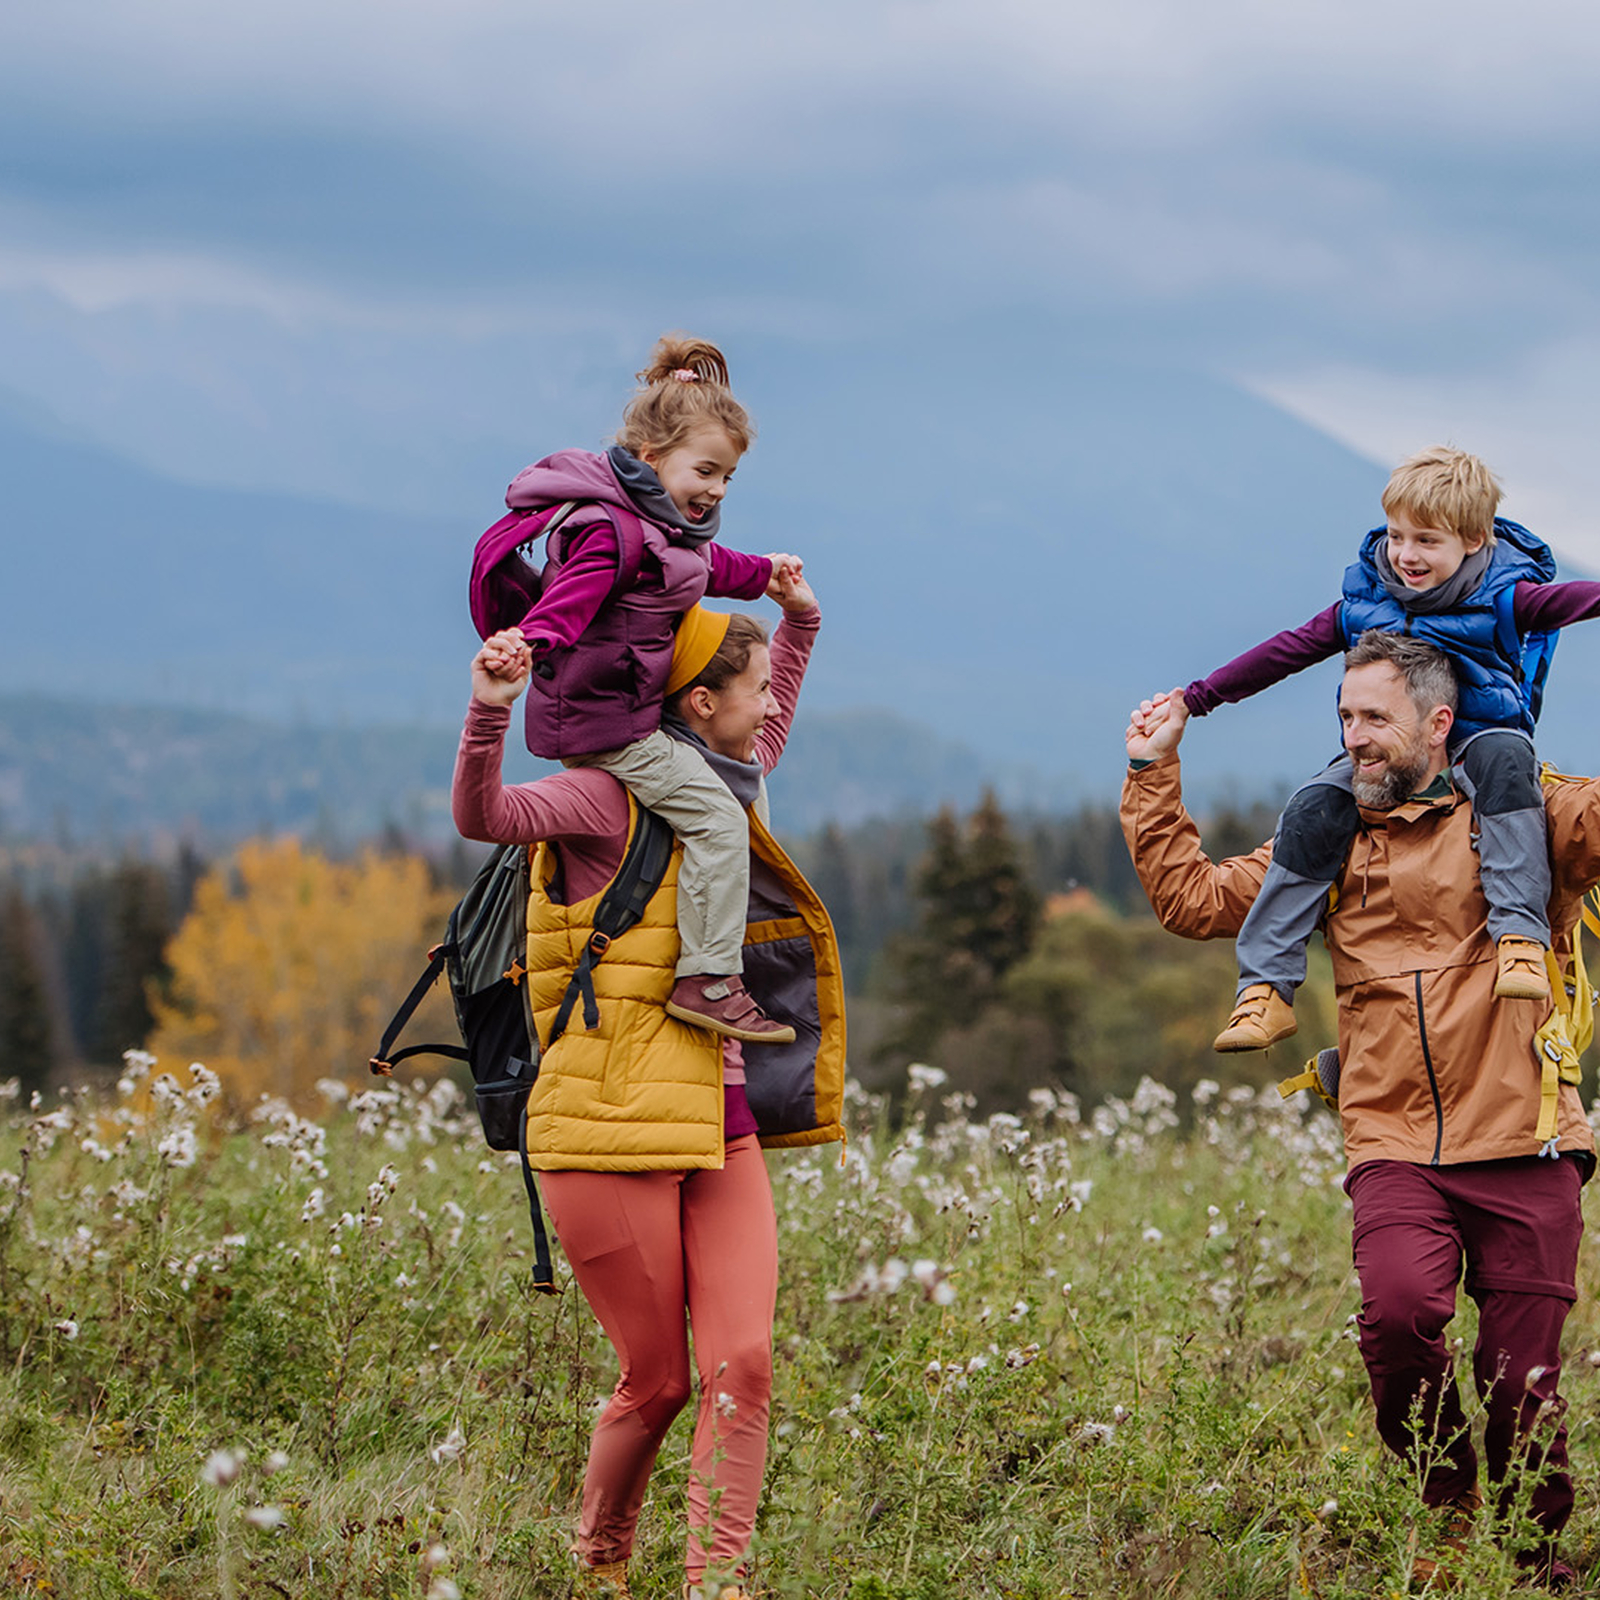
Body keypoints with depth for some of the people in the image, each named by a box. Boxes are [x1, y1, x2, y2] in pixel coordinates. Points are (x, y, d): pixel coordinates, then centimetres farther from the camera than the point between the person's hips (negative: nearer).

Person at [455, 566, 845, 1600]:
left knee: (743, 1367, -7)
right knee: (657, 1380, 2)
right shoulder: (617, 795, -7)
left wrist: (799, 618, 36)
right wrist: (492, 705, -37)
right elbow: (484, 815, -22)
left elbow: (768, 728, 41)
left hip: (722, 1130, 7)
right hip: (613, 1129, -7)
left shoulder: (727, 792, 18)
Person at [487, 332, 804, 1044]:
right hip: (607, 719, -11)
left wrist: (762, 574, 49)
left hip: (636, 708, 11)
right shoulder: (610, 530, -21)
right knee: (716, 819, -17)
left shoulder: (668, 526, 13)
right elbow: (567, 600, -34)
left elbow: (707, 566, 34)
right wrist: (529, 645, -54)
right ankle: (708, 981, -17)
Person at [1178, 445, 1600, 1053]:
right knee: (1313, 811, -23)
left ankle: (1521, 934, -43)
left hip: (1475, 741, -3)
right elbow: (1290, 649, 11)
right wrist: (1196, 697, 13)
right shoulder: (1367, 599, 4)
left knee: (1504, 756, -37)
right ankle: (1266, 987, -18)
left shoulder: (1502, 597, -6)